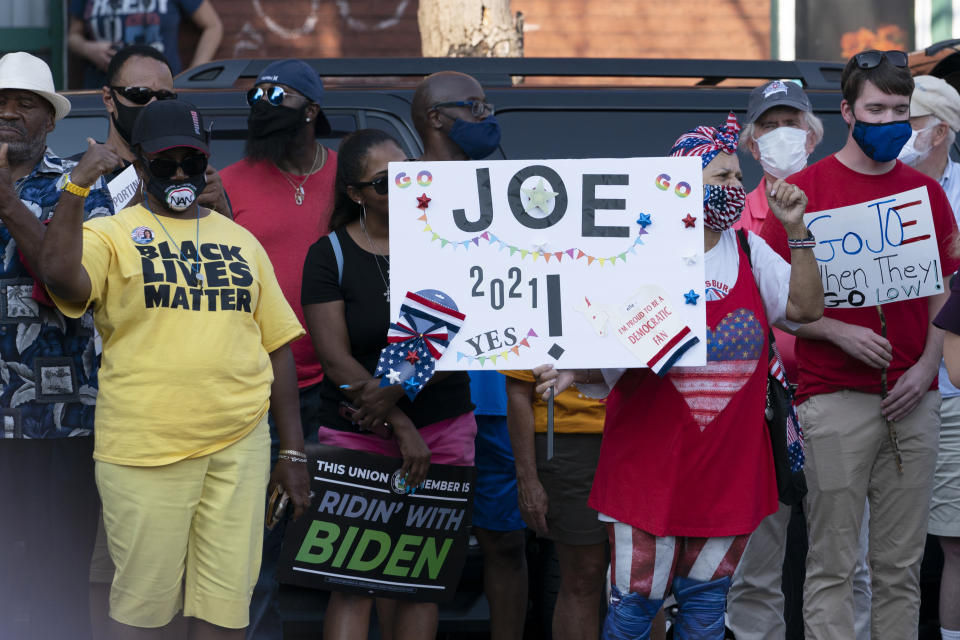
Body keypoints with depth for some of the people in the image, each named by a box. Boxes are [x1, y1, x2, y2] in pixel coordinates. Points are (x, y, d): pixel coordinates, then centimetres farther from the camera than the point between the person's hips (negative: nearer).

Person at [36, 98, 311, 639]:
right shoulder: (111, 235, 2)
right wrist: (78, 186, -18)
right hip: (145, 449, -3)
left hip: (240, 445, 4)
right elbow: (60, 275, -21)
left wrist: (295, 452, 11)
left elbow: (277, 345, 16)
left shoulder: (240, 241, 16)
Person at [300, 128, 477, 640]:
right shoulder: (330, 255, -2)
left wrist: (396, 390, -15)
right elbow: (336, 360, -8)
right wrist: (403, 426, -14)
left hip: (444, 428, 2)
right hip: (357, 437, -2)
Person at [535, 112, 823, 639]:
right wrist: (575, 373, -23)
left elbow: (806, 308, 4)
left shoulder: (748, 251, 11)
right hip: (650, 463, -4)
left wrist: (796, 230, -2)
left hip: (729, 465, 4)